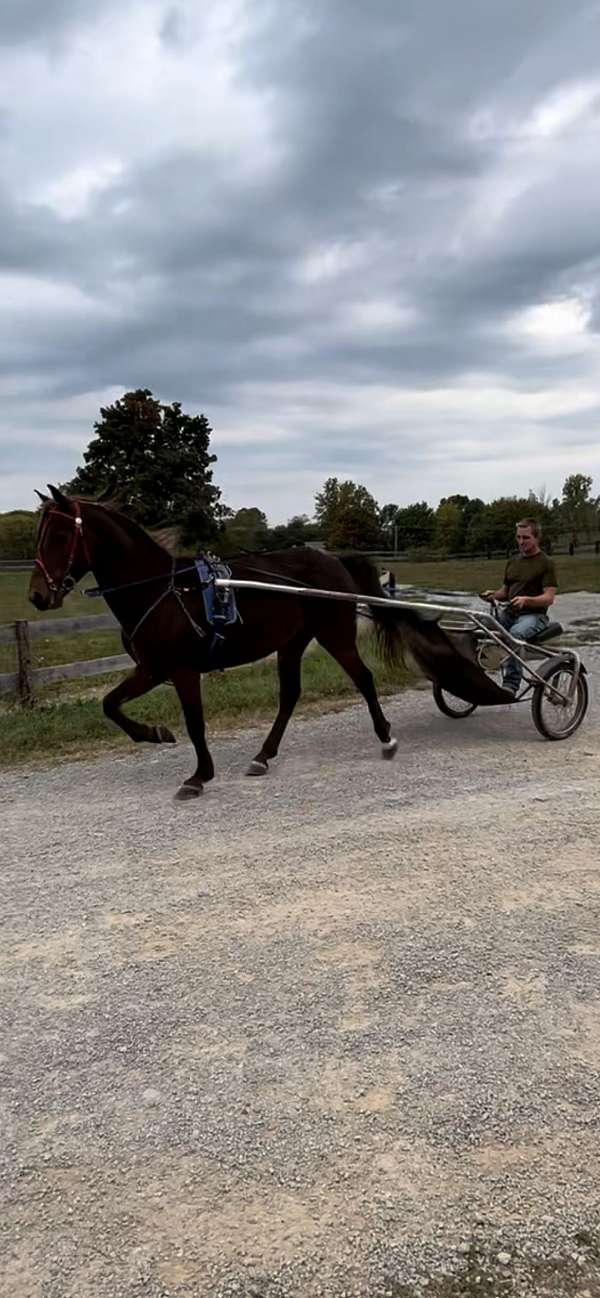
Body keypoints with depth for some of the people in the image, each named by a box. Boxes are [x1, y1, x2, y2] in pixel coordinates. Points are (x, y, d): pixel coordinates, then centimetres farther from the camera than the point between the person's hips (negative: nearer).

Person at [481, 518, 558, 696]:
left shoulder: (546, 563, -1)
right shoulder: (513, 562, 19)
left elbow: (549, 598, -9)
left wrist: (526, 600, -27)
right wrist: (493, 594, 1)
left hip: (534, 615, -6)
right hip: (509, 613, 7)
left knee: (514, 634, -39)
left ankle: (511, 684, -41)